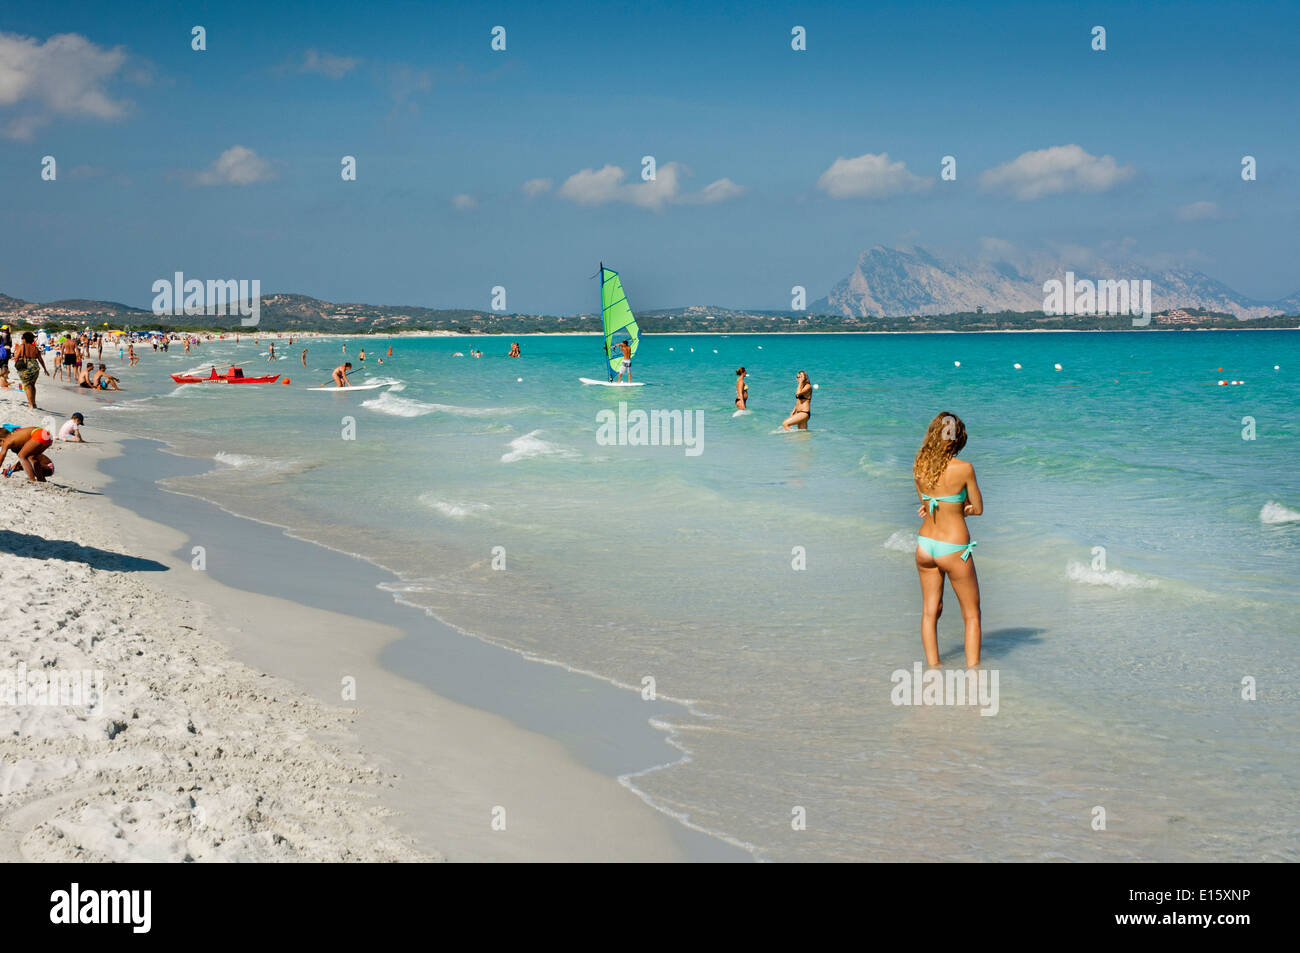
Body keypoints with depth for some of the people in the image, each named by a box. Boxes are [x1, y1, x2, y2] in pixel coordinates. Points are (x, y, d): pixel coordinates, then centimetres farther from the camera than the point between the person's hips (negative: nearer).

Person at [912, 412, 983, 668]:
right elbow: (978, 509, -4)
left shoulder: (918, 465, -2)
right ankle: (972, 671, 7)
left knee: (930, 611, 14)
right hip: (953, 549, -5)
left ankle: (932, 668, 16)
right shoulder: (964, 468, -16)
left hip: (925, 545, 5)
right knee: (971, 615, 9)